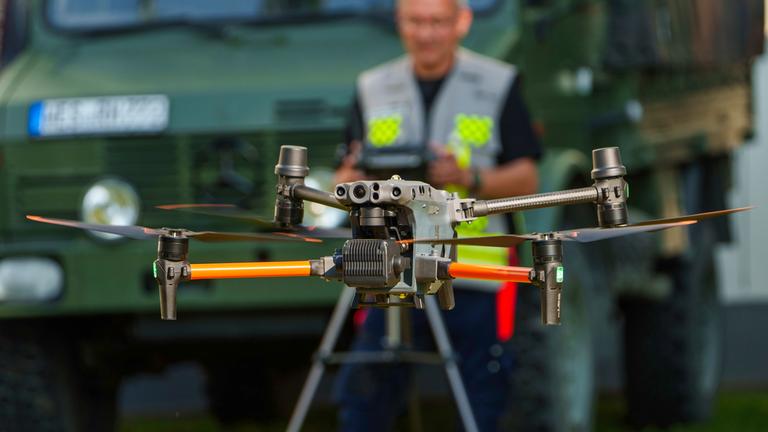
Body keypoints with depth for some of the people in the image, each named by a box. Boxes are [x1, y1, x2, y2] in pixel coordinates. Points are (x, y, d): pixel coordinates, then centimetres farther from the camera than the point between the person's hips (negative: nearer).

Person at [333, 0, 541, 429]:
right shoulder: (373, 90, 14)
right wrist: (354, 180, -13)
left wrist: (468, 178, -17)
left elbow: (527, 179, 1)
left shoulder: (498, 85, 6)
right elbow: (344, 184, 12)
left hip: (476, 281, -2)